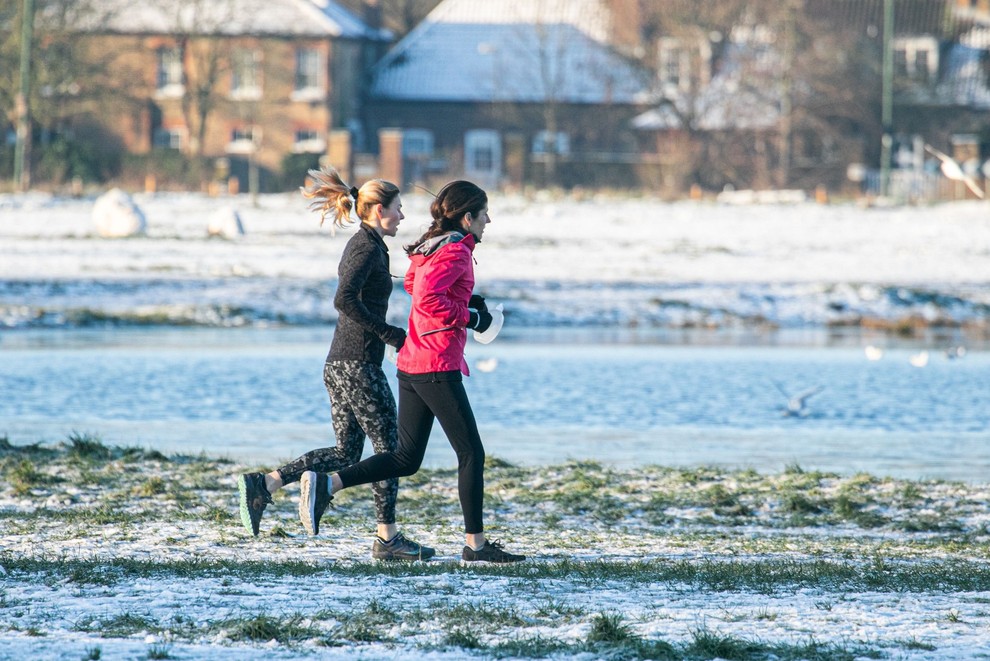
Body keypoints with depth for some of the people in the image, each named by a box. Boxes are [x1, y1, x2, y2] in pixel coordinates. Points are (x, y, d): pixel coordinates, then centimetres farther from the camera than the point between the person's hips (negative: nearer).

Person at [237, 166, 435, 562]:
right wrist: (389, 335, -20)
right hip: (358, 364, -9)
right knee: (389, 447, -1)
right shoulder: (367, 247, -13)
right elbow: (345, 300, -25)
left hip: (339, 364, 9)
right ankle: (387, 539, 4)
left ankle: (263, 486, 0)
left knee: (346, 453, 9)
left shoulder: (361, 245, 17)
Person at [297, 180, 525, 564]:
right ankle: (475, 545, 2)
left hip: (411, 364, 9)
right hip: (438, 366, -9)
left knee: (406, 458, 10)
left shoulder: (431, 246, 15)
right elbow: (426, 298, -26)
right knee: (471, 453, -1)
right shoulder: (455, 251, -13)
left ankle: (326, 483, -3)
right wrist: (469, 317, -14)